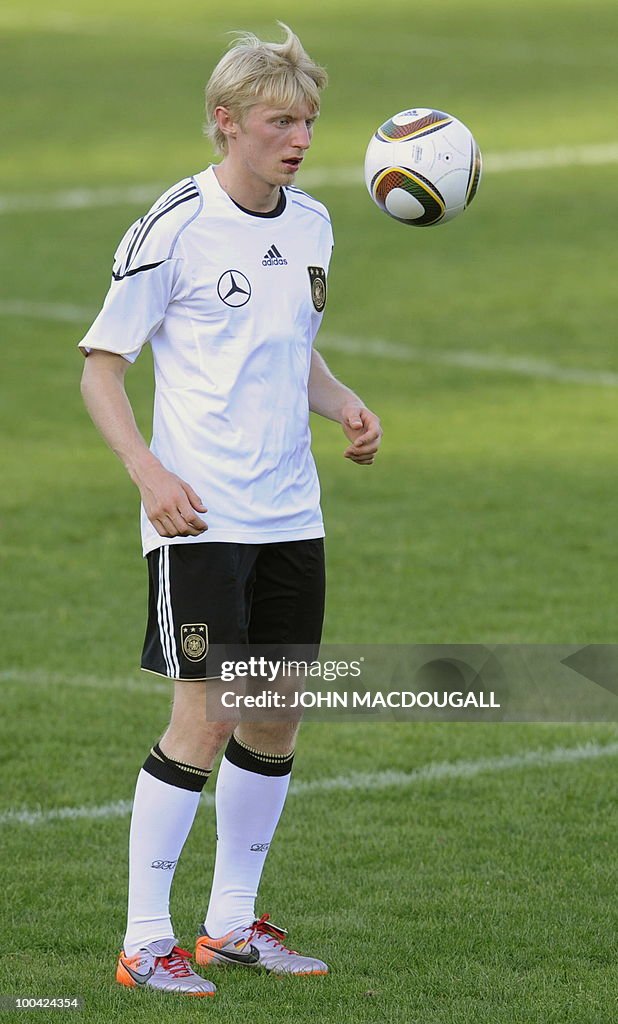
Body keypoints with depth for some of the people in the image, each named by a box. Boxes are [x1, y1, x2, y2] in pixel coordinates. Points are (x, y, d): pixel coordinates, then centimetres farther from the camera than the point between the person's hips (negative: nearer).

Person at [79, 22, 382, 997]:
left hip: (290, 513, 7)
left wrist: (346, 406, 4)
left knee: (278, 719, 10)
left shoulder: (312, 224, 10)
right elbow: (100, 366, -6)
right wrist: (149, 471, -19)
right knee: (204, 717, -11)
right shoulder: (174, 227, -10)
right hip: (199, 516, -7)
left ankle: (233, 921, 23)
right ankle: (145, 942, -4)